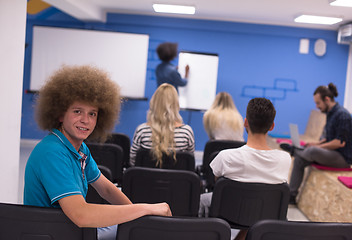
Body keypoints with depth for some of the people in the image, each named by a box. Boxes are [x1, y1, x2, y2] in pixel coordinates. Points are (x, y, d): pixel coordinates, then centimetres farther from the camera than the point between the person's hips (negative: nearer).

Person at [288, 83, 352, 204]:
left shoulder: (342, 115, -18)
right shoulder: (330, 113, 11)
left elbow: (340, 142, -23)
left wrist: (318, 147, -17)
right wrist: (318, 143, 5)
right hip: (332, 154, 10)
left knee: (312, 151, -33)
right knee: (299, 160, -1)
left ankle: (293, 151, 1)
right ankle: (291, 195, 0)